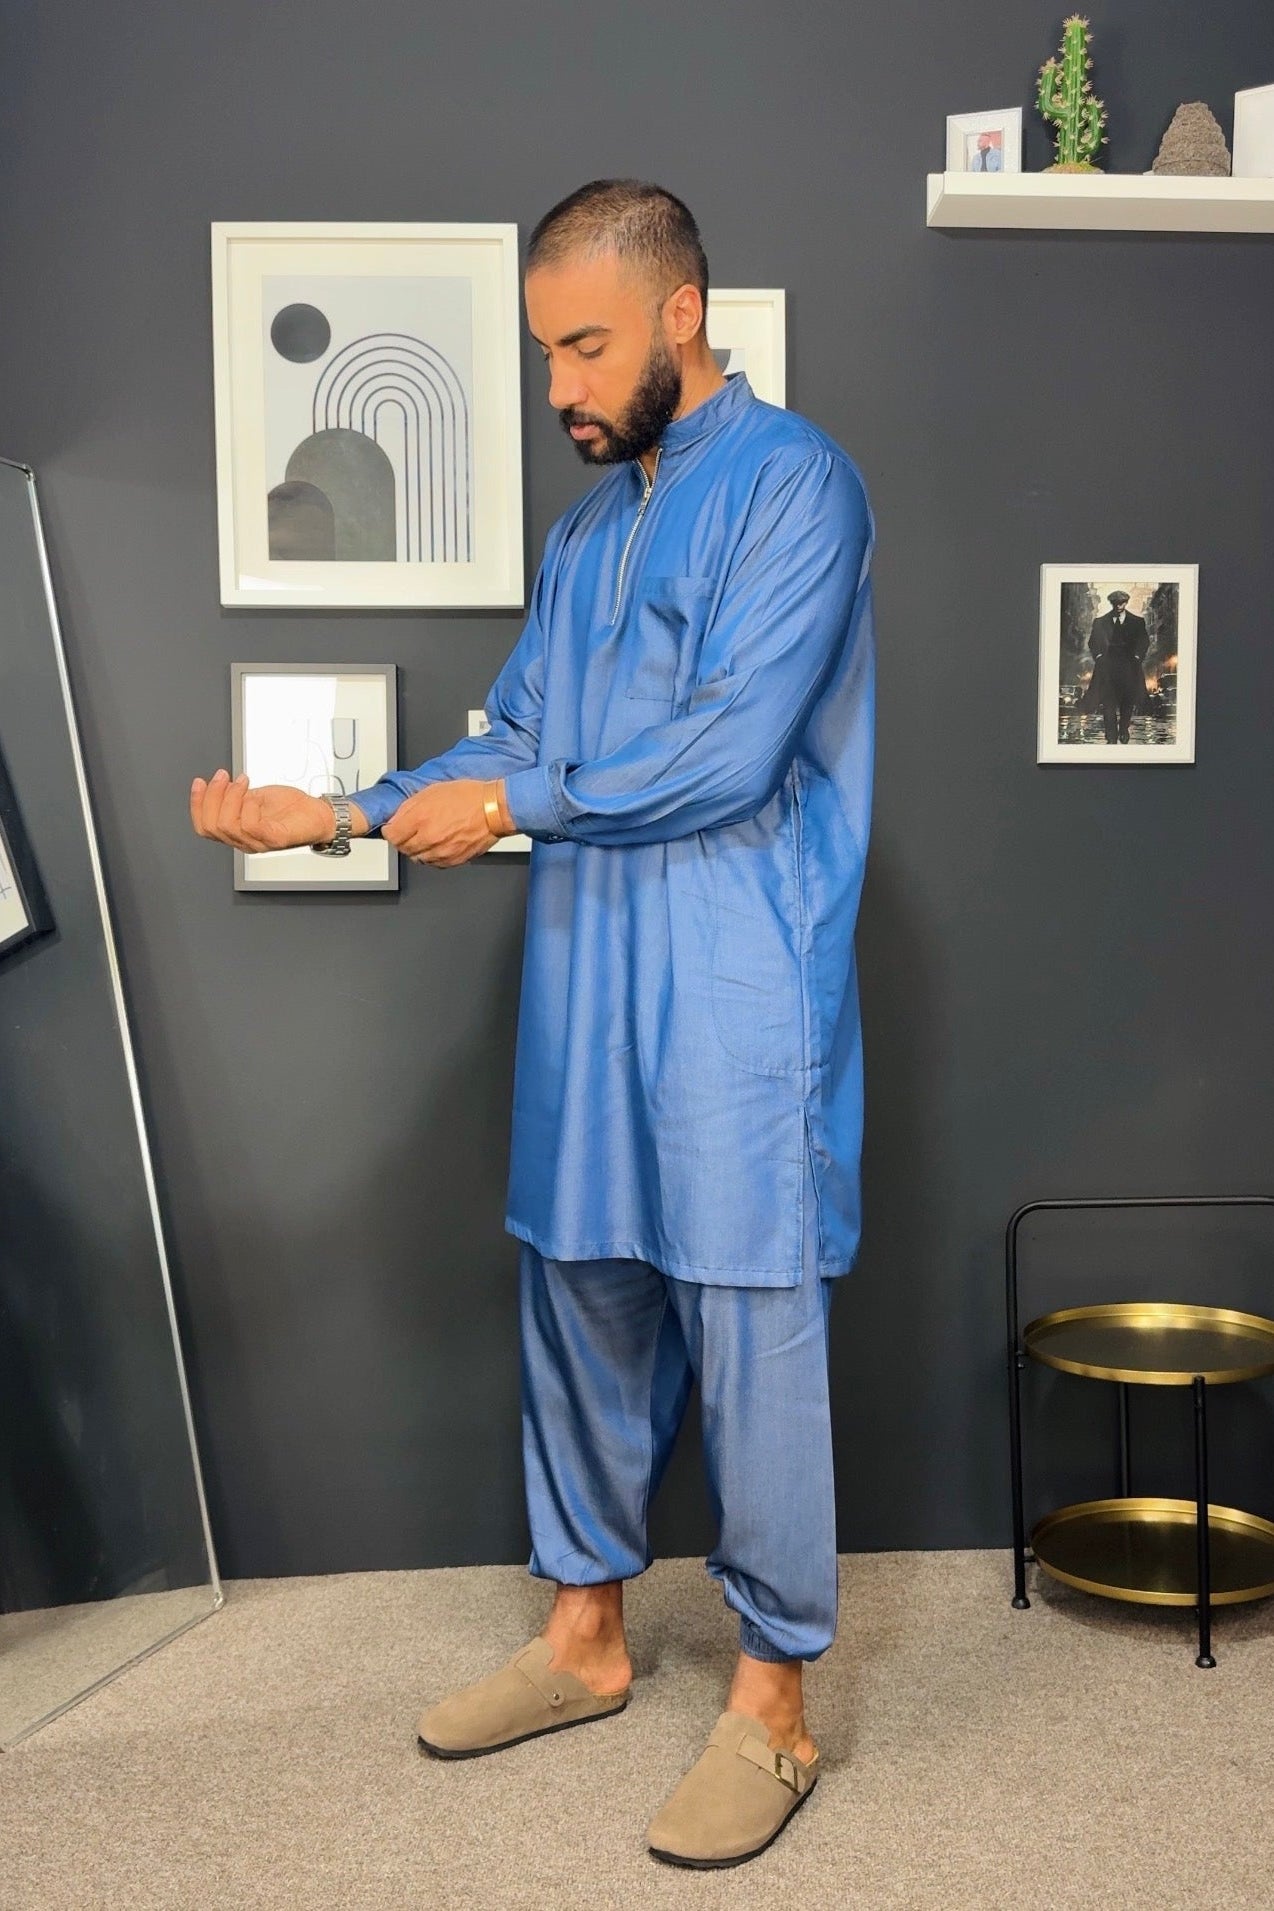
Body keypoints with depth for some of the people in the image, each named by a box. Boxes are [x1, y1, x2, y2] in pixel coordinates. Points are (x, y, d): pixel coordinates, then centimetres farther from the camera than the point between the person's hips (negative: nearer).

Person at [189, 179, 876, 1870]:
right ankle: (586, 1632, 32)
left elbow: (732, 748, -17)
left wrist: (513, 808, -10)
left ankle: (775, 1699, 16)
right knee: (581, 1312, 15)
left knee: (750, 1339, 0)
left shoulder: (792, 481, -8)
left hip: (737, 1007, -7)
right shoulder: (589, 529, 17)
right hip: (587, 992, 8)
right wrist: (330, 813, 1)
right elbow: (512, 742, 13)